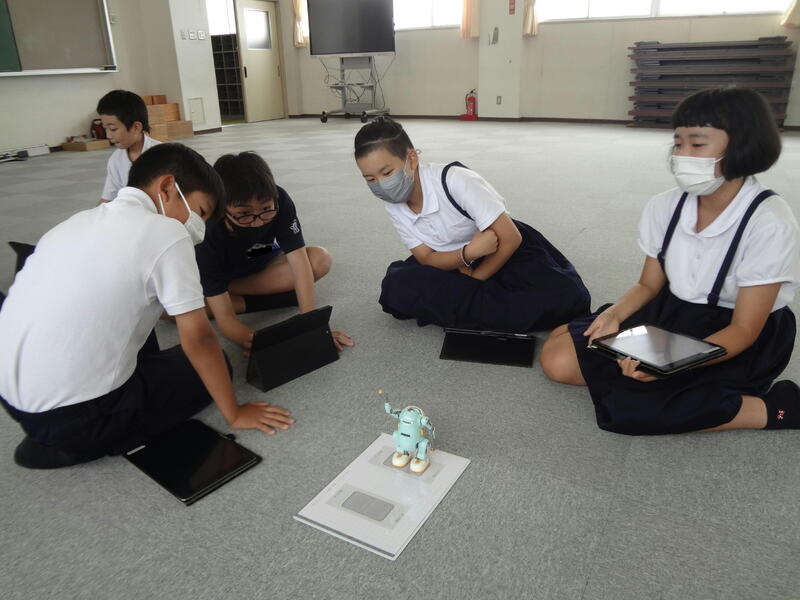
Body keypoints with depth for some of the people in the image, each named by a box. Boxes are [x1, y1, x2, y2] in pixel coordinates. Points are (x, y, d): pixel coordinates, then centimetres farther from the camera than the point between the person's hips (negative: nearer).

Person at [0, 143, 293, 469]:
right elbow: (199, 340, -12)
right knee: (208, 365, 11)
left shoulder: (80, 220, 10)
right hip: (72, 417, -8)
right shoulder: (166, 233, -13)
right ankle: (75, 444, 1)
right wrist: (234, 414, -1)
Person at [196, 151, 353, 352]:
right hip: (217, 272, -2)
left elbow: (298, 260, -31)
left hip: (259, 262, 3)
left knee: (321, 260, -24)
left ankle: (226, 289, -16)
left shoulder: (279, 201, -32)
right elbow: (225, 317, -38)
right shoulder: (207, 233, -37)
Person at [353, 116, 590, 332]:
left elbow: (510, 238, -24)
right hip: (454, 261, 4)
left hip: (504, 252, -4)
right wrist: (469, 253, -31)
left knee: (568, 297, -29)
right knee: (397, 287, -23)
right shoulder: (393, 204, -11)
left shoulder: (453, 180, -29)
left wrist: (473, 283, -14)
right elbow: (426, 258, -11)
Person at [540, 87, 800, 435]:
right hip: (670, 315, 5)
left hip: (734, 342, -5)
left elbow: (743, 331, -20)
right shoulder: (665, 207, -5)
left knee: (625, 406, -26)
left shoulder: (769, 224, -21)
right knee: (557, 359, -8)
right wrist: (615, 314, -18)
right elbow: (649, 285, 4)